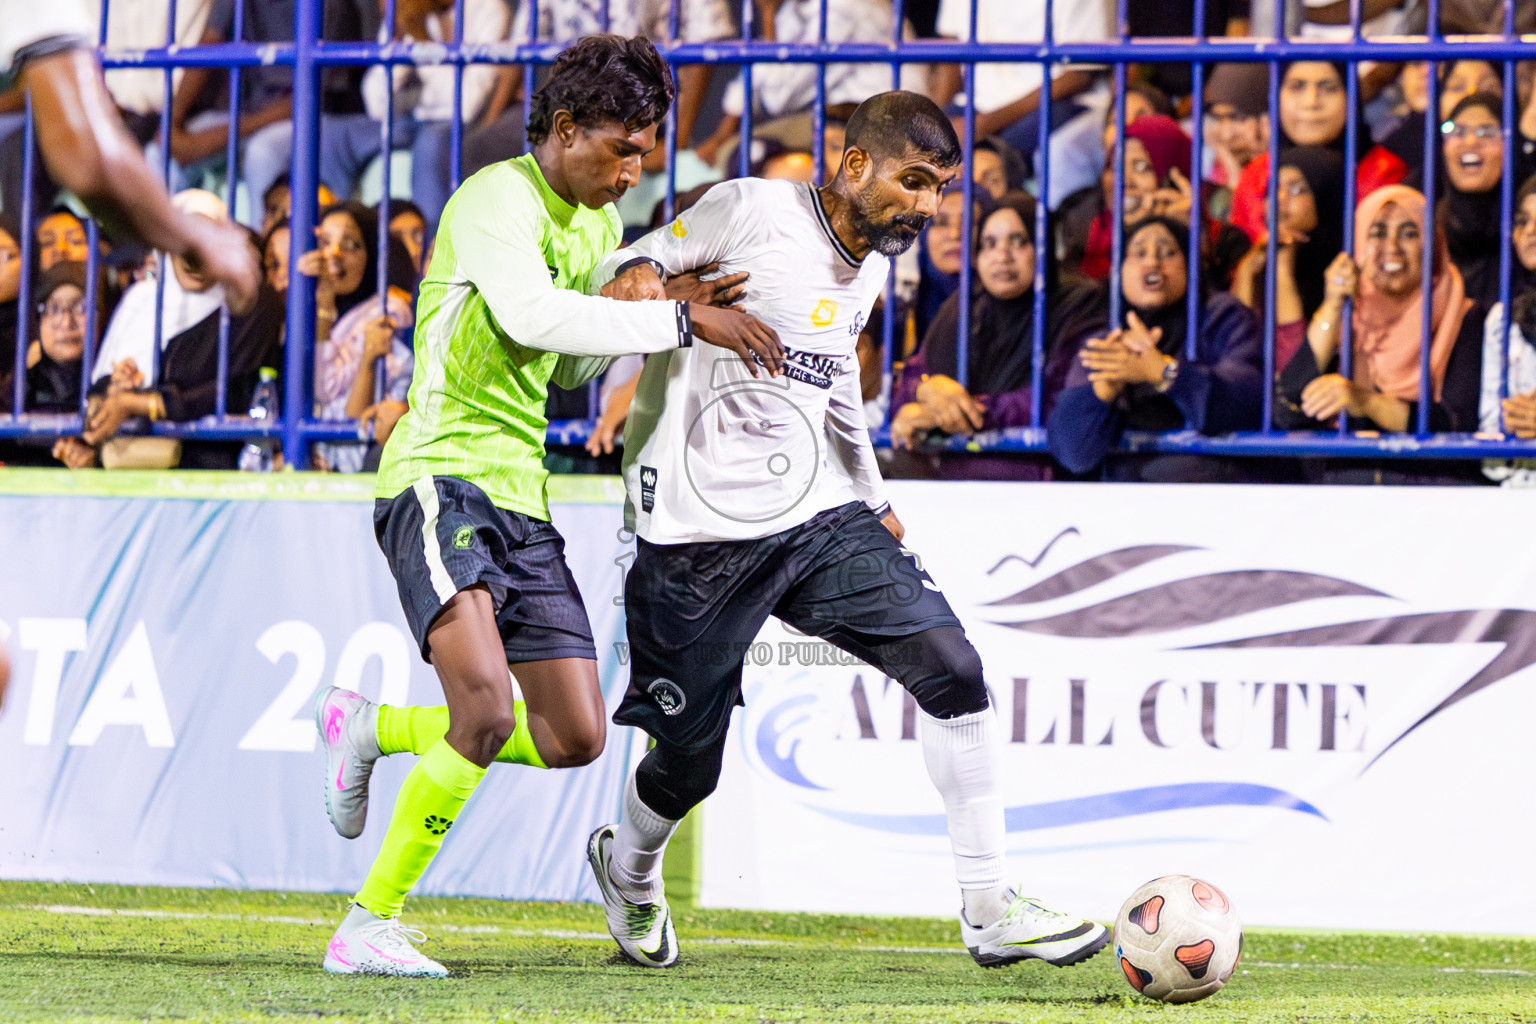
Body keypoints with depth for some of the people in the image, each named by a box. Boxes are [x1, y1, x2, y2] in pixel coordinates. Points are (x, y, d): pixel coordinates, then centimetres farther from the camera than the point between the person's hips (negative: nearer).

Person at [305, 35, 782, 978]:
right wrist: (680, 320, -26)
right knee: (486, 711, -26)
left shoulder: (599, 227, 17)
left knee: (574, 739, 6)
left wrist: (667, 307, 9)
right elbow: (532, 315, -29)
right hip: (440, 475, -9)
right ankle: (370, 927, -16)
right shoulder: (497, 201, -12)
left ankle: (370, 728, 27)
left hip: (521, 497, 9)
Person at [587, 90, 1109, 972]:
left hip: (819, 517, 6)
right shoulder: (750, 212, -11)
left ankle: (990, 910, -7)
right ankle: (628, 869, 41)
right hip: (702, 534, -6)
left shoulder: (871, 269, 11)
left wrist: (874, 499, 29)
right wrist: (639, 278, -24)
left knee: (953, 669, -13)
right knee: (688, 765, 5)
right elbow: (634, 269, -1)